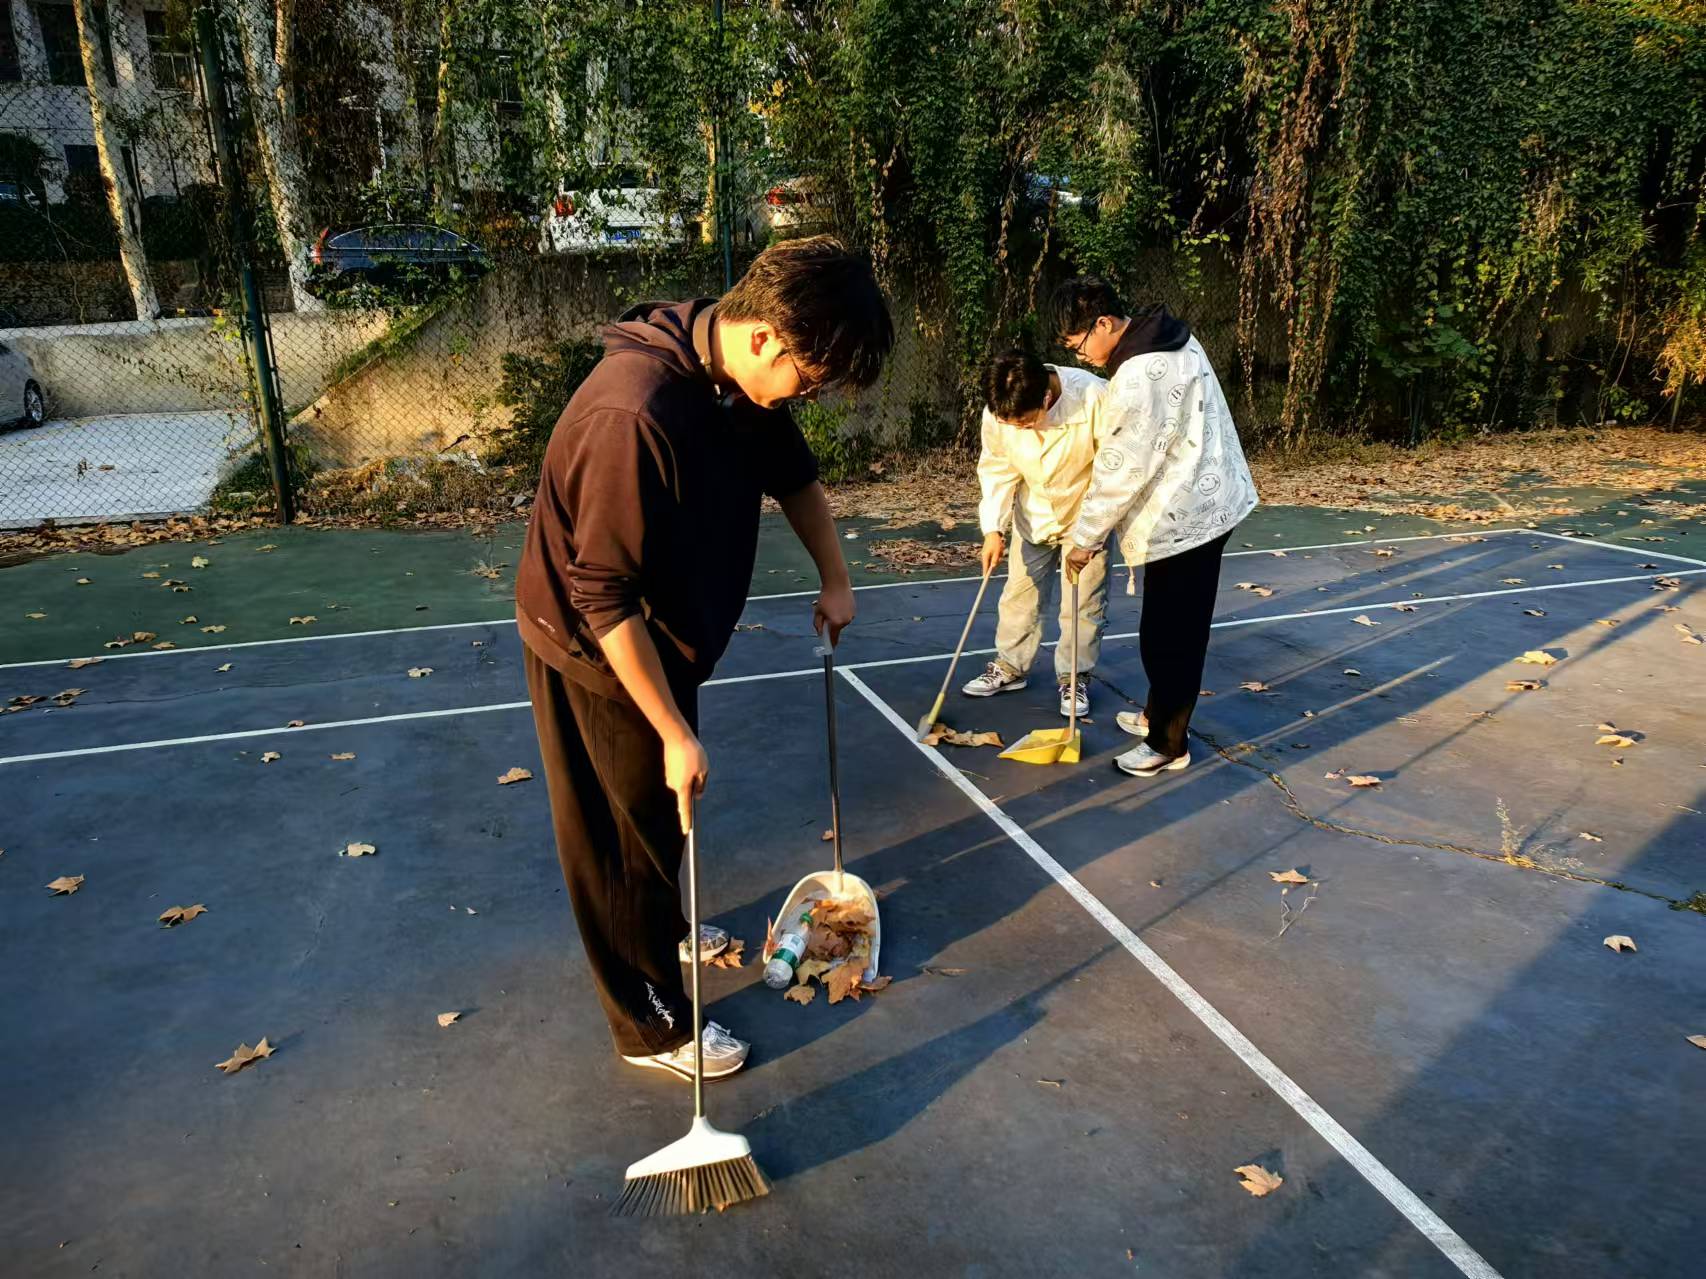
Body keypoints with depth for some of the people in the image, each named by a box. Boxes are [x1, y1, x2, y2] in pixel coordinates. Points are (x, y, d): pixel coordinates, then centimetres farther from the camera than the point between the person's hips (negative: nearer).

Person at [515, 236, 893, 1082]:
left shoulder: (739, 382, -8)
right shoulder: (635, 414, -35)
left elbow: (793, 475, 13)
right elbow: (605, 599, -31)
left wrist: (834, 579, 14)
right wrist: (675, 732, -26)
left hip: (664, 639, 8)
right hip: (596, 658, -8)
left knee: (661, 819, 26)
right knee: (628, 839, 8)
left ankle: (662, 934, 52)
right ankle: (650, 1024, 28)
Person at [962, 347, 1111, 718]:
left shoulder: (1094, 399, -34)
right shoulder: (998, 410, -23)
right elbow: (997, 468, -8)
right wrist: (993, 528, -17)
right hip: (1034, 516, 3)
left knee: (1085, 602, 3)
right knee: (1020, 591, 11)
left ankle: (1075, 678, 20)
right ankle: (1010, 666, 28)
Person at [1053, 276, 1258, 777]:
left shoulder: (1138, 376, -25)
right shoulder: (1168, 339, 8)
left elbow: (1120, 469, -22)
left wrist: (1084, 537, -12)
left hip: (1183, 516, -11)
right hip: (1204, 501, 11)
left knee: (1168, 634, 1)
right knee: (1176, 626, 22)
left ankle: (1169, 744, 13)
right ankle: (1158, 713, 37)